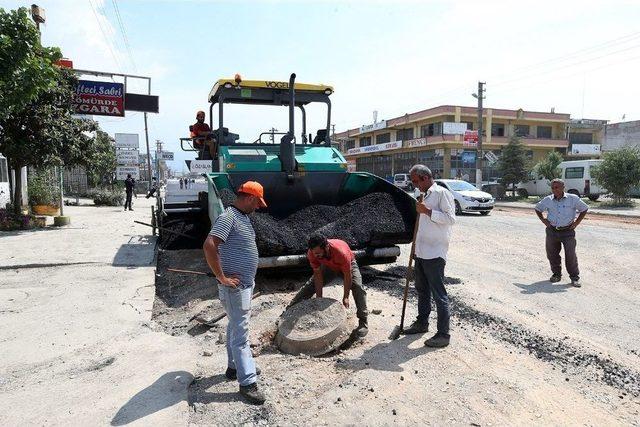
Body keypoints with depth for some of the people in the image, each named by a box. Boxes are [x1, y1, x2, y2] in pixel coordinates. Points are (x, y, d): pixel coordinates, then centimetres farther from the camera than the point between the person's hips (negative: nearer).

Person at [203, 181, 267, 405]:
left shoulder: (243, 217, 11)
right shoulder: (228, 217, -19)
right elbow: (209, 246, -29)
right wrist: (222, 278, -24)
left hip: (246, 284, 10)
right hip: (235, 287, -10)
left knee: (236, 327, 21)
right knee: (240, 333, -3)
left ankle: (234, 366, 36)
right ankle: (247, 382, 4)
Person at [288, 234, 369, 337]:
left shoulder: (341, 252, -46)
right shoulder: (312, 254, -33)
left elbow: (347, 276, -33)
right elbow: (318, 275, -22)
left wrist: (345, 297, -28)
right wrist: (319, 297, -21)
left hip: (347, 265, -3)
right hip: (328, 266, 4)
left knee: (357, 287, -26)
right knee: (309, 286, -2)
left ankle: (363, 321, -16)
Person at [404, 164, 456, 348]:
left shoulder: (442, 193, -10)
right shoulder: (426, 195, 17)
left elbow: (450, 218, -18)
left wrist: (427, 211, -21)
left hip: (434, 252, -9)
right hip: (421, 251, 9)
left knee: (439, 294, -4)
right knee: (422, 290, 19)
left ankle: (443, 334, 3)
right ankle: (422, 323, 33)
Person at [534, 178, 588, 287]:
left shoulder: (573, 199, -4)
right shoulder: (547, 200, 2)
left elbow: (584, 209, 8)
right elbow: (538, 208, 19)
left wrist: (577, 222, 1)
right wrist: (543, 219, 7)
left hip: (568, 231, -3)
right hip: (552, 231, 3)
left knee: (571, 255, -4)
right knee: (552, 254, 8)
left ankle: (575, 277, 9)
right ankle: (556, 274, 25)